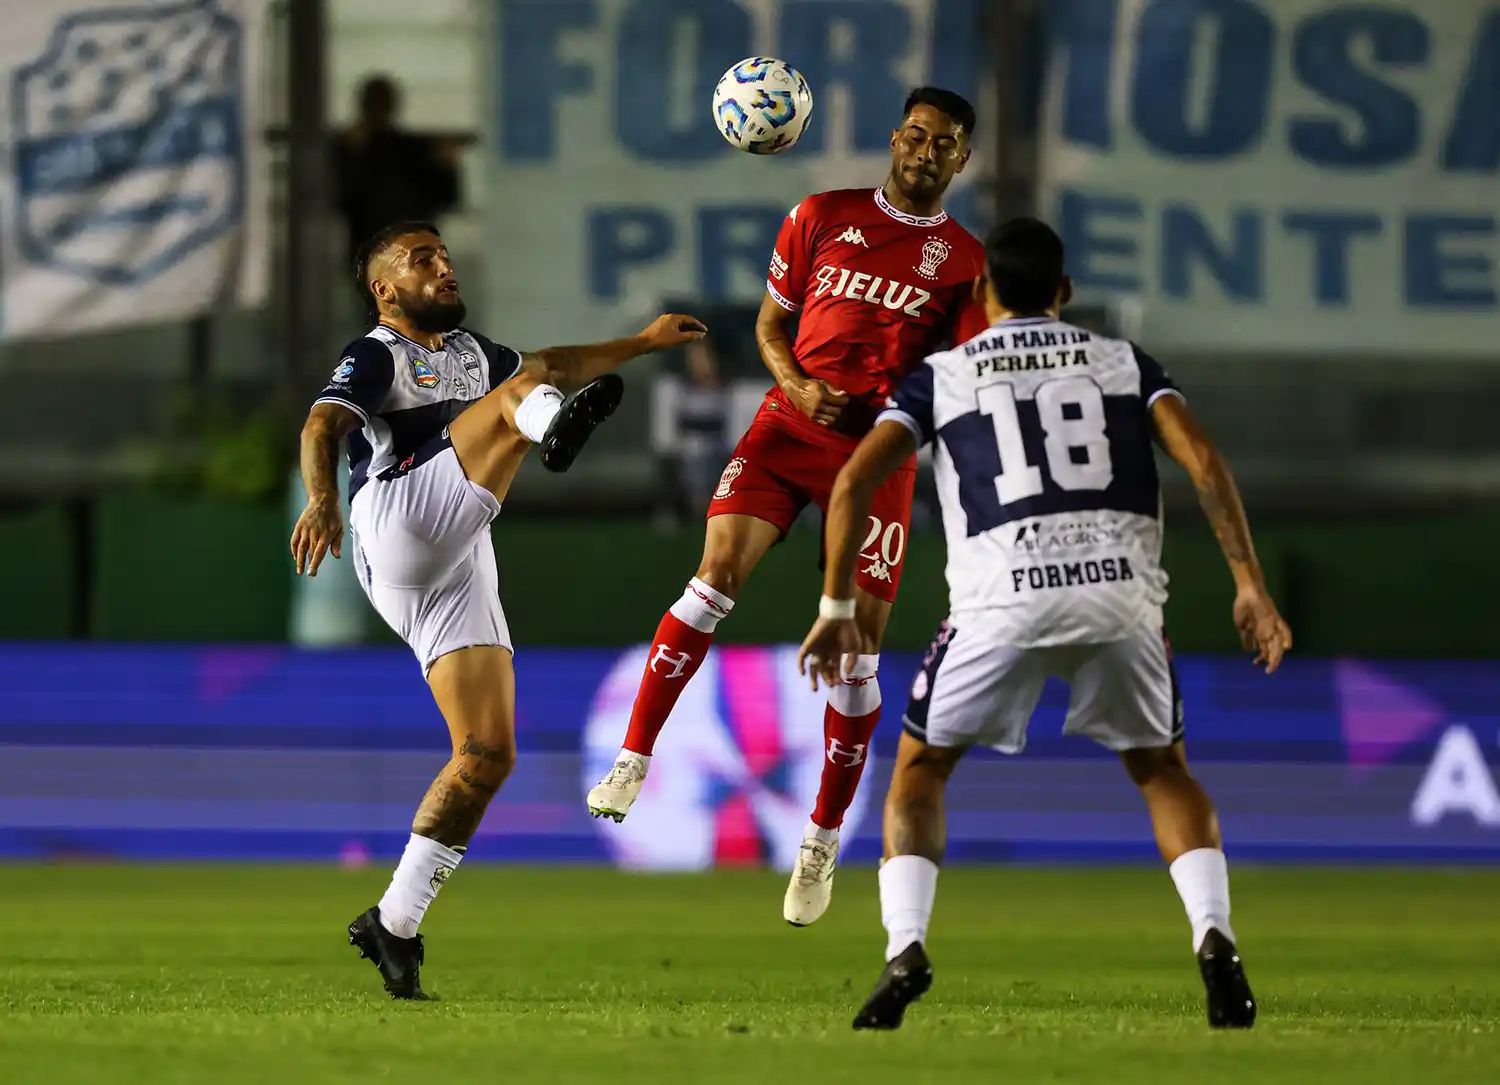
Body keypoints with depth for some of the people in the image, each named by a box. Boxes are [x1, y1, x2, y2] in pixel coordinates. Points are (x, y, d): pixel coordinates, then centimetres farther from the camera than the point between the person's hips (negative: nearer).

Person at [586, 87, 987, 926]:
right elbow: (771, 323, 12)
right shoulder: (823, 217, 7)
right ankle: (634, 759, -15)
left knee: (856, 648, -4)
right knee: (718, 574, -21)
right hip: (791, 423, 0)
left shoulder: (964, 261, 4)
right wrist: (799, 386, -7)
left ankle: (824, 841, 9)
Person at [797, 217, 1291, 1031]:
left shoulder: (944, 375, 17)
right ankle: (1214, 937, 0)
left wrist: (836, 610, 11)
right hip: (1120, 590, 1)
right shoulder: (1122, 362, 19)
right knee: (1160, 768, 23)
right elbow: (1203, 462, 5)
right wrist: (1250, 585, 4)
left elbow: (854, 481, 5)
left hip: (1004, 597, -1)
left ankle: (905, 951, -3)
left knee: (920, 770, 18)